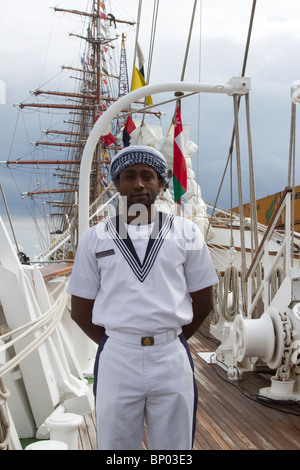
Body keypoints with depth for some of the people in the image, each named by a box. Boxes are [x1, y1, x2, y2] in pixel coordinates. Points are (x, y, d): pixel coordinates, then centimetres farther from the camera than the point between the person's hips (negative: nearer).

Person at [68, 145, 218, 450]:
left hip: (173, 359, 0)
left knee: (174, 445, 10)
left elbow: (203, 302, 9)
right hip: (116, 359, 0)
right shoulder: (95, 238, 5)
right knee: (115, 443, 11)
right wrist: (118, 345, 5)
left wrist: (168, 342, 10)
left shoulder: (186, 233, 5)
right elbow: (80, 310, 8)